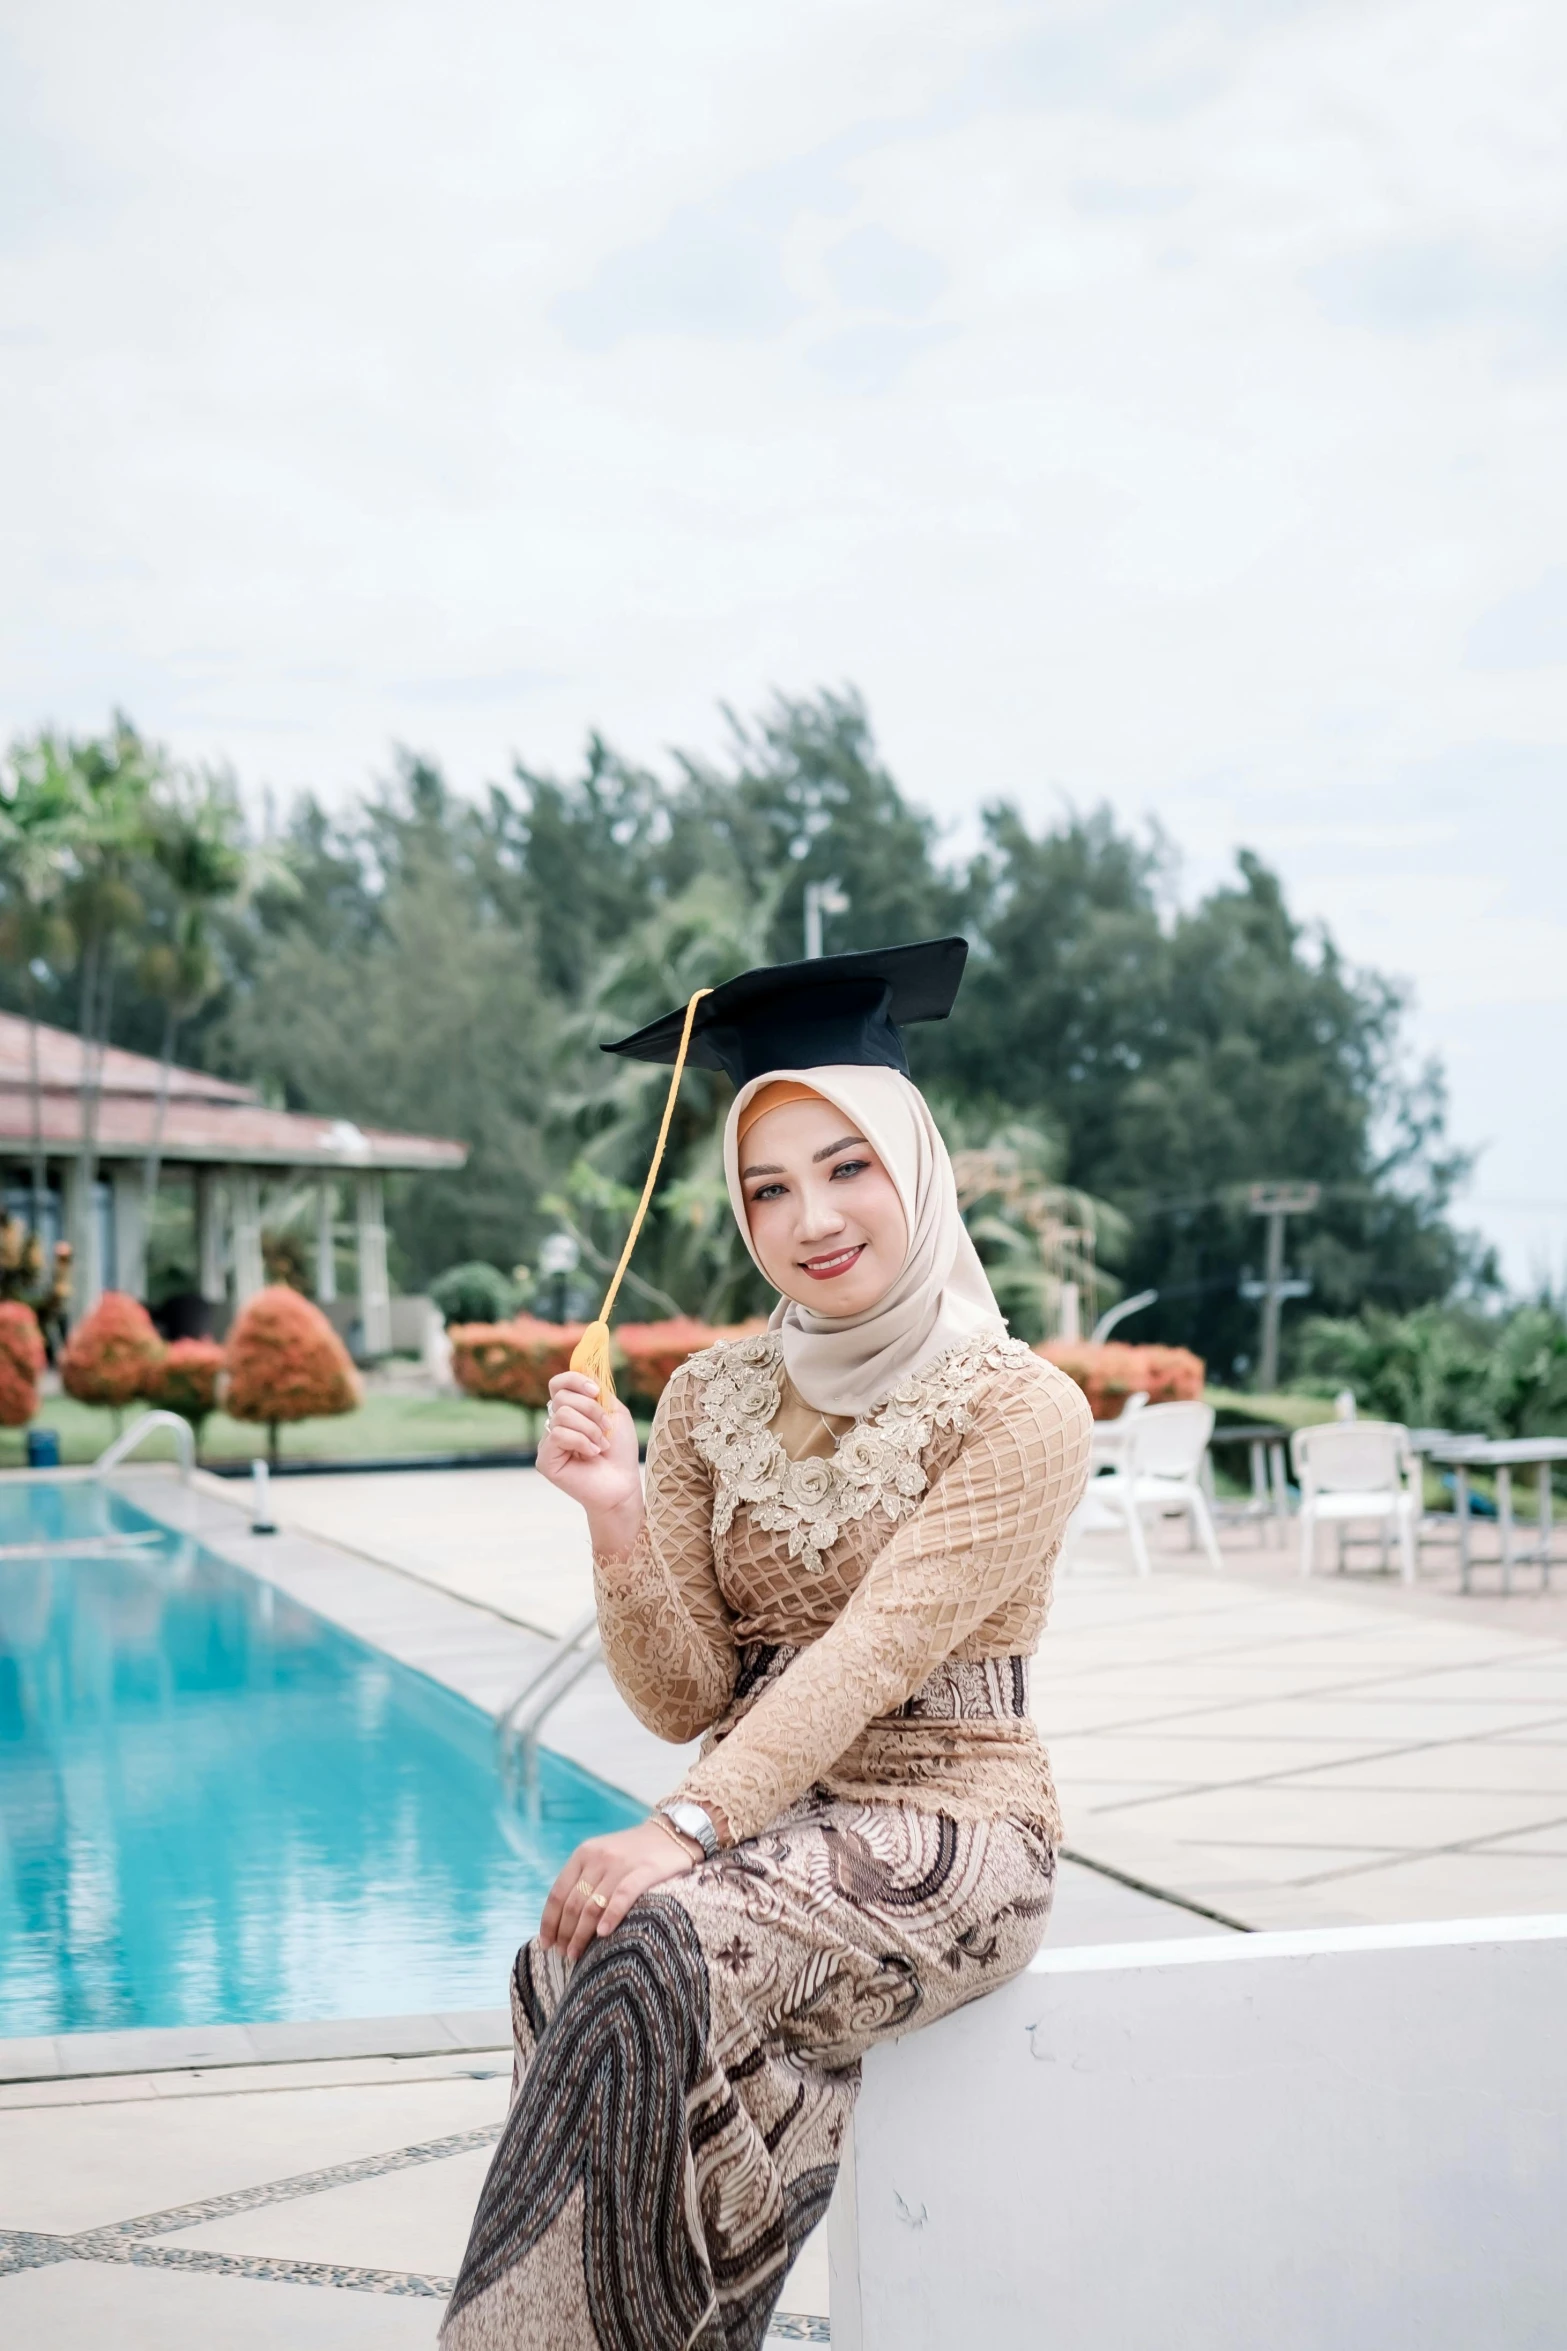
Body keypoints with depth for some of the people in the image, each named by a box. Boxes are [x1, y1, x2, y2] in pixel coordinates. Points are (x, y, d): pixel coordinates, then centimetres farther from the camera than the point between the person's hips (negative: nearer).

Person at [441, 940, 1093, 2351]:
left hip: (946, 1829, -4)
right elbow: (684, 1701, 3)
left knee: (655, 1960, -30)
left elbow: (870, 1655, -19)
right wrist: (620, 1520, -14)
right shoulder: (711, 1403, 7)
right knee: (572, 1961, -27)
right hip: (764, 1818, 4)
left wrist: (686, 1831, -29)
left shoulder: (1022, 1414, -8)